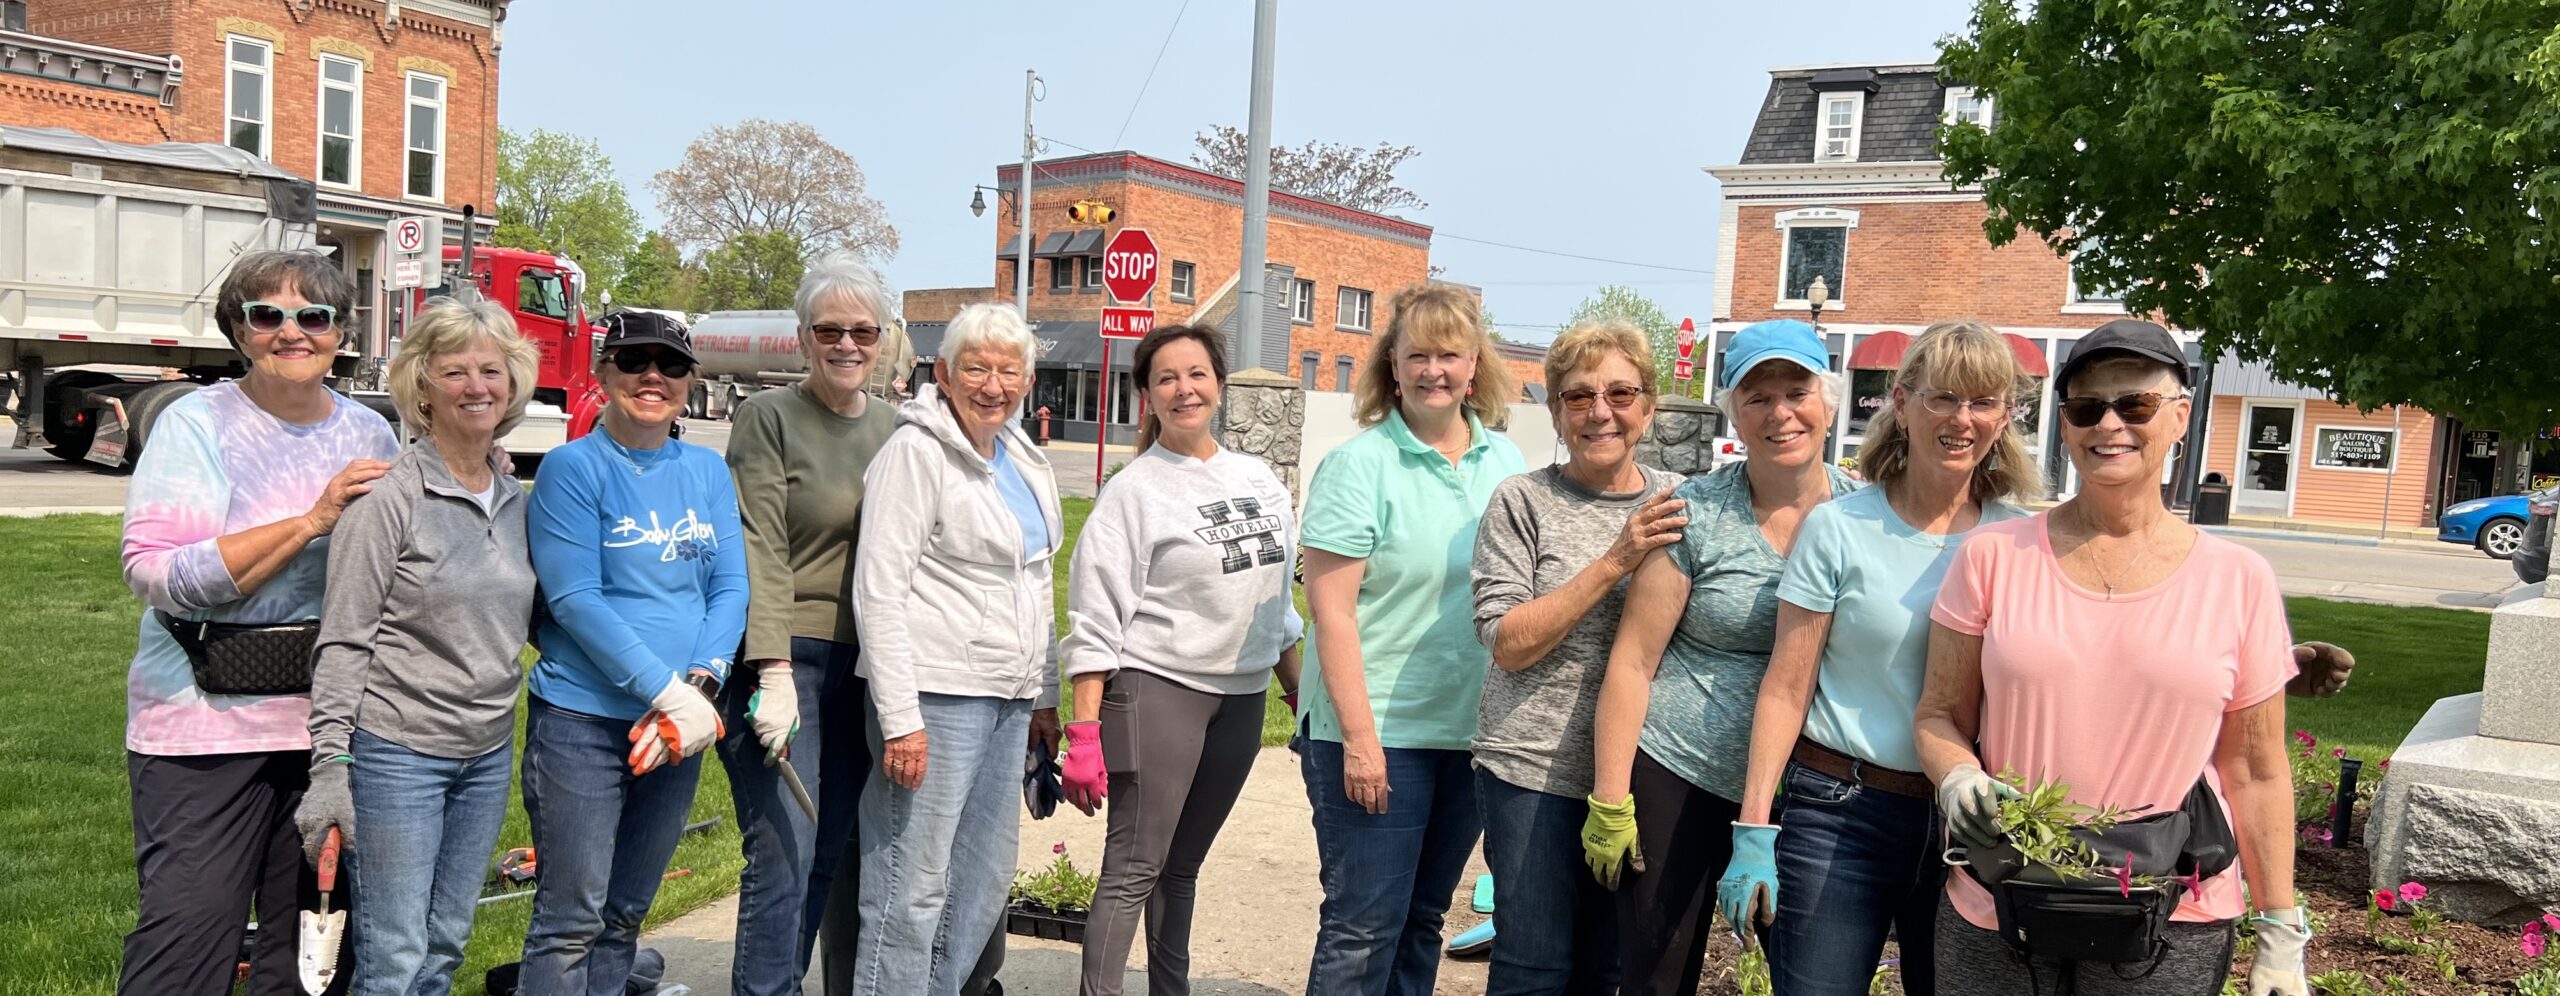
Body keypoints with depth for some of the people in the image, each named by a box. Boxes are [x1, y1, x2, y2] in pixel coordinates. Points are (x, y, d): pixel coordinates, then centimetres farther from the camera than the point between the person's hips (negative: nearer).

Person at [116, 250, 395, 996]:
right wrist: (310, 522, -21)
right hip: (208, 719, -4)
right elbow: (154, 572, -17)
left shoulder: (372, 434, 8)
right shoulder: (196, 423, -4)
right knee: (188, 933, -3)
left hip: (334, 720, 4)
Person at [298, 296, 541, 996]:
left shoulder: (515, 499, 9)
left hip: (488, 753, 6)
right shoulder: (389, 497, -11)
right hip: (398, 751, -6)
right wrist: (330, 766, -16)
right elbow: (344, 641, -11)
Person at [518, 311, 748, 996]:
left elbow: (730, 587, 2)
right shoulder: (574, 466, -7)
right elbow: (574, 600, -15)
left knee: (625, 914, 16)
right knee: (572, 917, -1)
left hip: (679, 727, 5)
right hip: (583, 719, -5)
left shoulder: (708, 471, 7)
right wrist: (669, 691, -20)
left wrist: (701, 686, -15)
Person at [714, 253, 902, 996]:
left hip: (864, 672, 5)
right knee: (783, 858, -7)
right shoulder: (768, 417, -3)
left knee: (827, 858, 10)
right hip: (786, 662, -5)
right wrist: (776, 672, -18)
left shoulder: (894, 430, 12)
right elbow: (760, 550, -10)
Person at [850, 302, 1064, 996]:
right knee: (914, 890, -4)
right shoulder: (916, 451, -9)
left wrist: (1044, 698, 19)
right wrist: (900, 718, -20)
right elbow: (878, 591, -14)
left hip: (1007, 703, 8)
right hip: (935, 697, -8)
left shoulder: (1023, 459, 15)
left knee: (983, 885, 13)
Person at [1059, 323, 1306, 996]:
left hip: (1242, 696, 5)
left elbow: (1277, 603, 18)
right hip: (1158, 688, -5)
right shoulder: (1134, 491, -7)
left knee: (1182, 867, 15)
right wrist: (1084, 732, -16)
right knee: (1134, 870, -7)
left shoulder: (1260, 479, 10)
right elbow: (1096, 623, -10)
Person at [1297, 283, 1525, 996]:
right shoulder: (1359, 465, -10)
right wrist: (1359, 737, -17)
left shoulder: (1505, 462, 7)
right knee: (1363, 926, -1)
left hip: (1470, 733, 6)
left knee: (1423, 918, 17)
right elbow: (1331, 611, -13)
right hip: (1378, 735, -5)